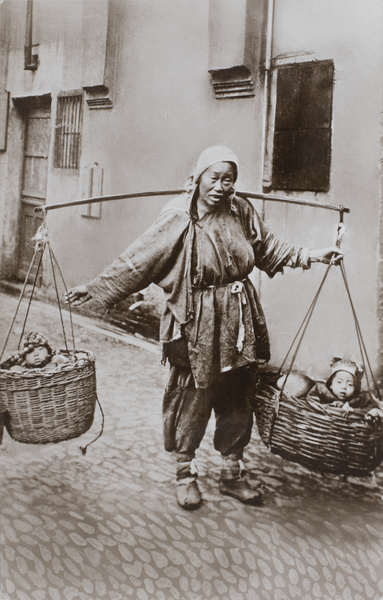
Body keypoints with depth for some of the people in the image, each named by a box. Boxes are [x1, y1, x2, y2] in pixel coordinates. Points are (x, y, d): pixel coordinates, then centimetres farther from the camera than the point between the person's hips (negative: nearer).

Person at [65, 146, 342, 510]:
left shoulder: (241, 212, 4)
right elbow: (137, 260, -9)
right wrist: (95, 287, -12)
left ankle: (232, 474, 29)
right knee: (192, 397, 4)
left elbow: (268, 248, 19)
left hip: (239, 319, 5)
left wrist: (310, 256, 19)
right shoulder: (178, 219, -10)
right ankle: (185, 473, 25)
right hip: (197, 324, -5)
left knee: (236, 399, 12)